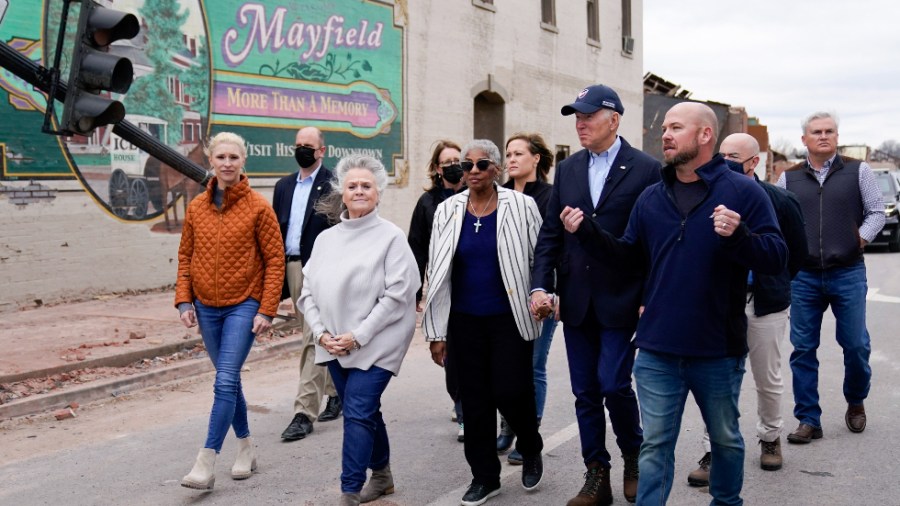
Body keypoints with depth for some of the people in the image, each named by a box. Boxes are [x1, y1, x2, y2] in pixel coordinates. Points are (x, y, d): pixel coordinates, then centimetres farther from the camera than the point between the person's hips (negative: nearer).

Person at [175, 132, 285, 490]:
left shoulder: (258, 207, -7)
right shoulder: (197, 207, 5)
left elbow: (275, 260, -7)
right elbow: (185, 256, 11)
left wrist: (266, 310, -11)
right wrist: (184, 301, 1)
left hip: (243, 306, -4)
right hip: (206, 307, 5)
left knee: (225, 382, -12)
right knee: (229, 381, 14)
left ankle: (206, 463, -9)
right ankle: (246, 447, 29)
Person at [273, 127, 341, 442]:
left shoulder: (333, 184, -5)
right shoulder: (284, 186, 15)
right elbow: (277, 230, 17)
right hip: (292, 266, 7)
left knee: (313, 339, -9)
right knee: (317, 336, 17)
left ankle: (304, 413, -8)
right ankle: (336, 391, 33)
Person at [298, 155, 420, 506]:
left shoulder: (391, 237, -8)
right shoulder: (326, 238, 8)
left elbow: (397, 295, -15)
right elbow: (308, 292, 10)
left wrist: (358, 336, -17)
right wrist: (321, 333, -4)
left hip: (374, 344, -5)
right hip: (333, 345, 6)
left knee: (358, 413, -10)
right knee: (365, 411, 16)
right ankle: (381, 476, 34)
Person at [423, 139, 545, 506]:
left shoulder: (521, 206, -4)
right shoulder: (447, 211, 2)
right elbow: (436, 272, 4)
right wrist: (437, 331, 3)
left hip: (510, 320, -2)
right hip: (465, 323, 3)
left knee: (510, 392, -5)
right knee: (475, 400, 8)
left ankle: (531, 449, 27)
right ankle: (484, 476, 23)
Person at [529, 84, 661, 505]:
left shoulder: (646, 170, -6)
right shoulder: (567, 170, 8)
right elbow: (550, 233, 9)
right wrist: (540, 285, -1)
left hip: (621, 301, -5)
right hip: (576, 301, 5)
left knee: (614, 384, -6)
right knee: (585, 392, 8)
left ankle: (634, 455, 23)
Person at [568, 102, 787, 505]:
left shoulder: (743, 192, -7)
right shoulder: (651, 198, 7)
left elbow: (777, 258, -13)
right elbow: (629, 255, 12)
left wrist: (739, 236, -31)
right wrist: (587, 232, 0)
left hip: (718, 351, -2)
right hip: (657, 352, 3)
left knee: (726, 439, 18)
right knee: (655, 445, 8)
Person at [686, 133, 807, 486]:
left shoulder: (779, 201, -5)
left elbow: (798, 252, 6)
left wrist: (774, 285, 10)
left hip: (764, 303, 0)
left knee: (768, 379, 13)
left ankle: (770, 438, 35)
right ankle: (714, 453, 7)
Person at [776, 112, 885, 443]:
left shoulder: (857, 171, 6)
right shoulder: (789, 178, 10)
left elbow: (876, 211, 7)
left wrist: (862, 238, -5)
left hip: (848, 273, -1)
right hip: (804, 276, 1)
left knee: (855, 344, 3)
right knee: (803, 349, 2)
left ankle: (856, 402, 31)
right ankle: (808, 420, 12)